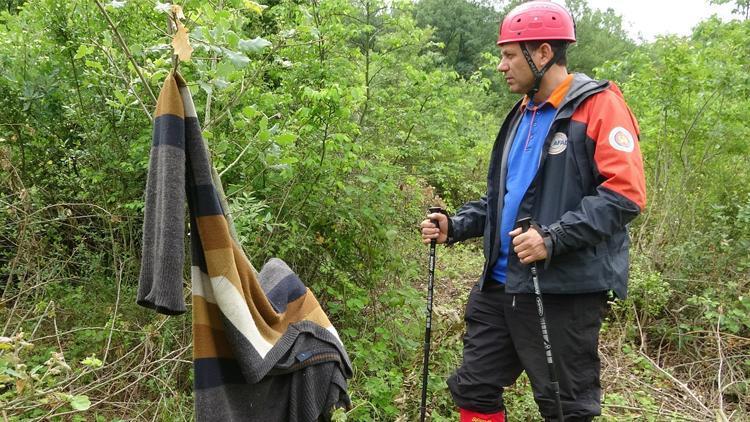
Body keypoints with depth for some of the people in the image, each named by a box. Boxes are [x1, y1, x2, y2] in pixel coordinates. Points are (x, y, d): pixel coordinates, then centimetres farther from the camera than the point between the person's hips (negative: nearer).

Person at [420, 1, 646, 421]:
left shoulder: (598, 105, -9)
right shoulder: (523, 115, 16)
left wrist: (554, 237, -27)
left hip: (564, 291, -8)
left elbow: (625, 193, -19)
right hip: (503, 284, 8)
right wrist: (456, 225, 8)